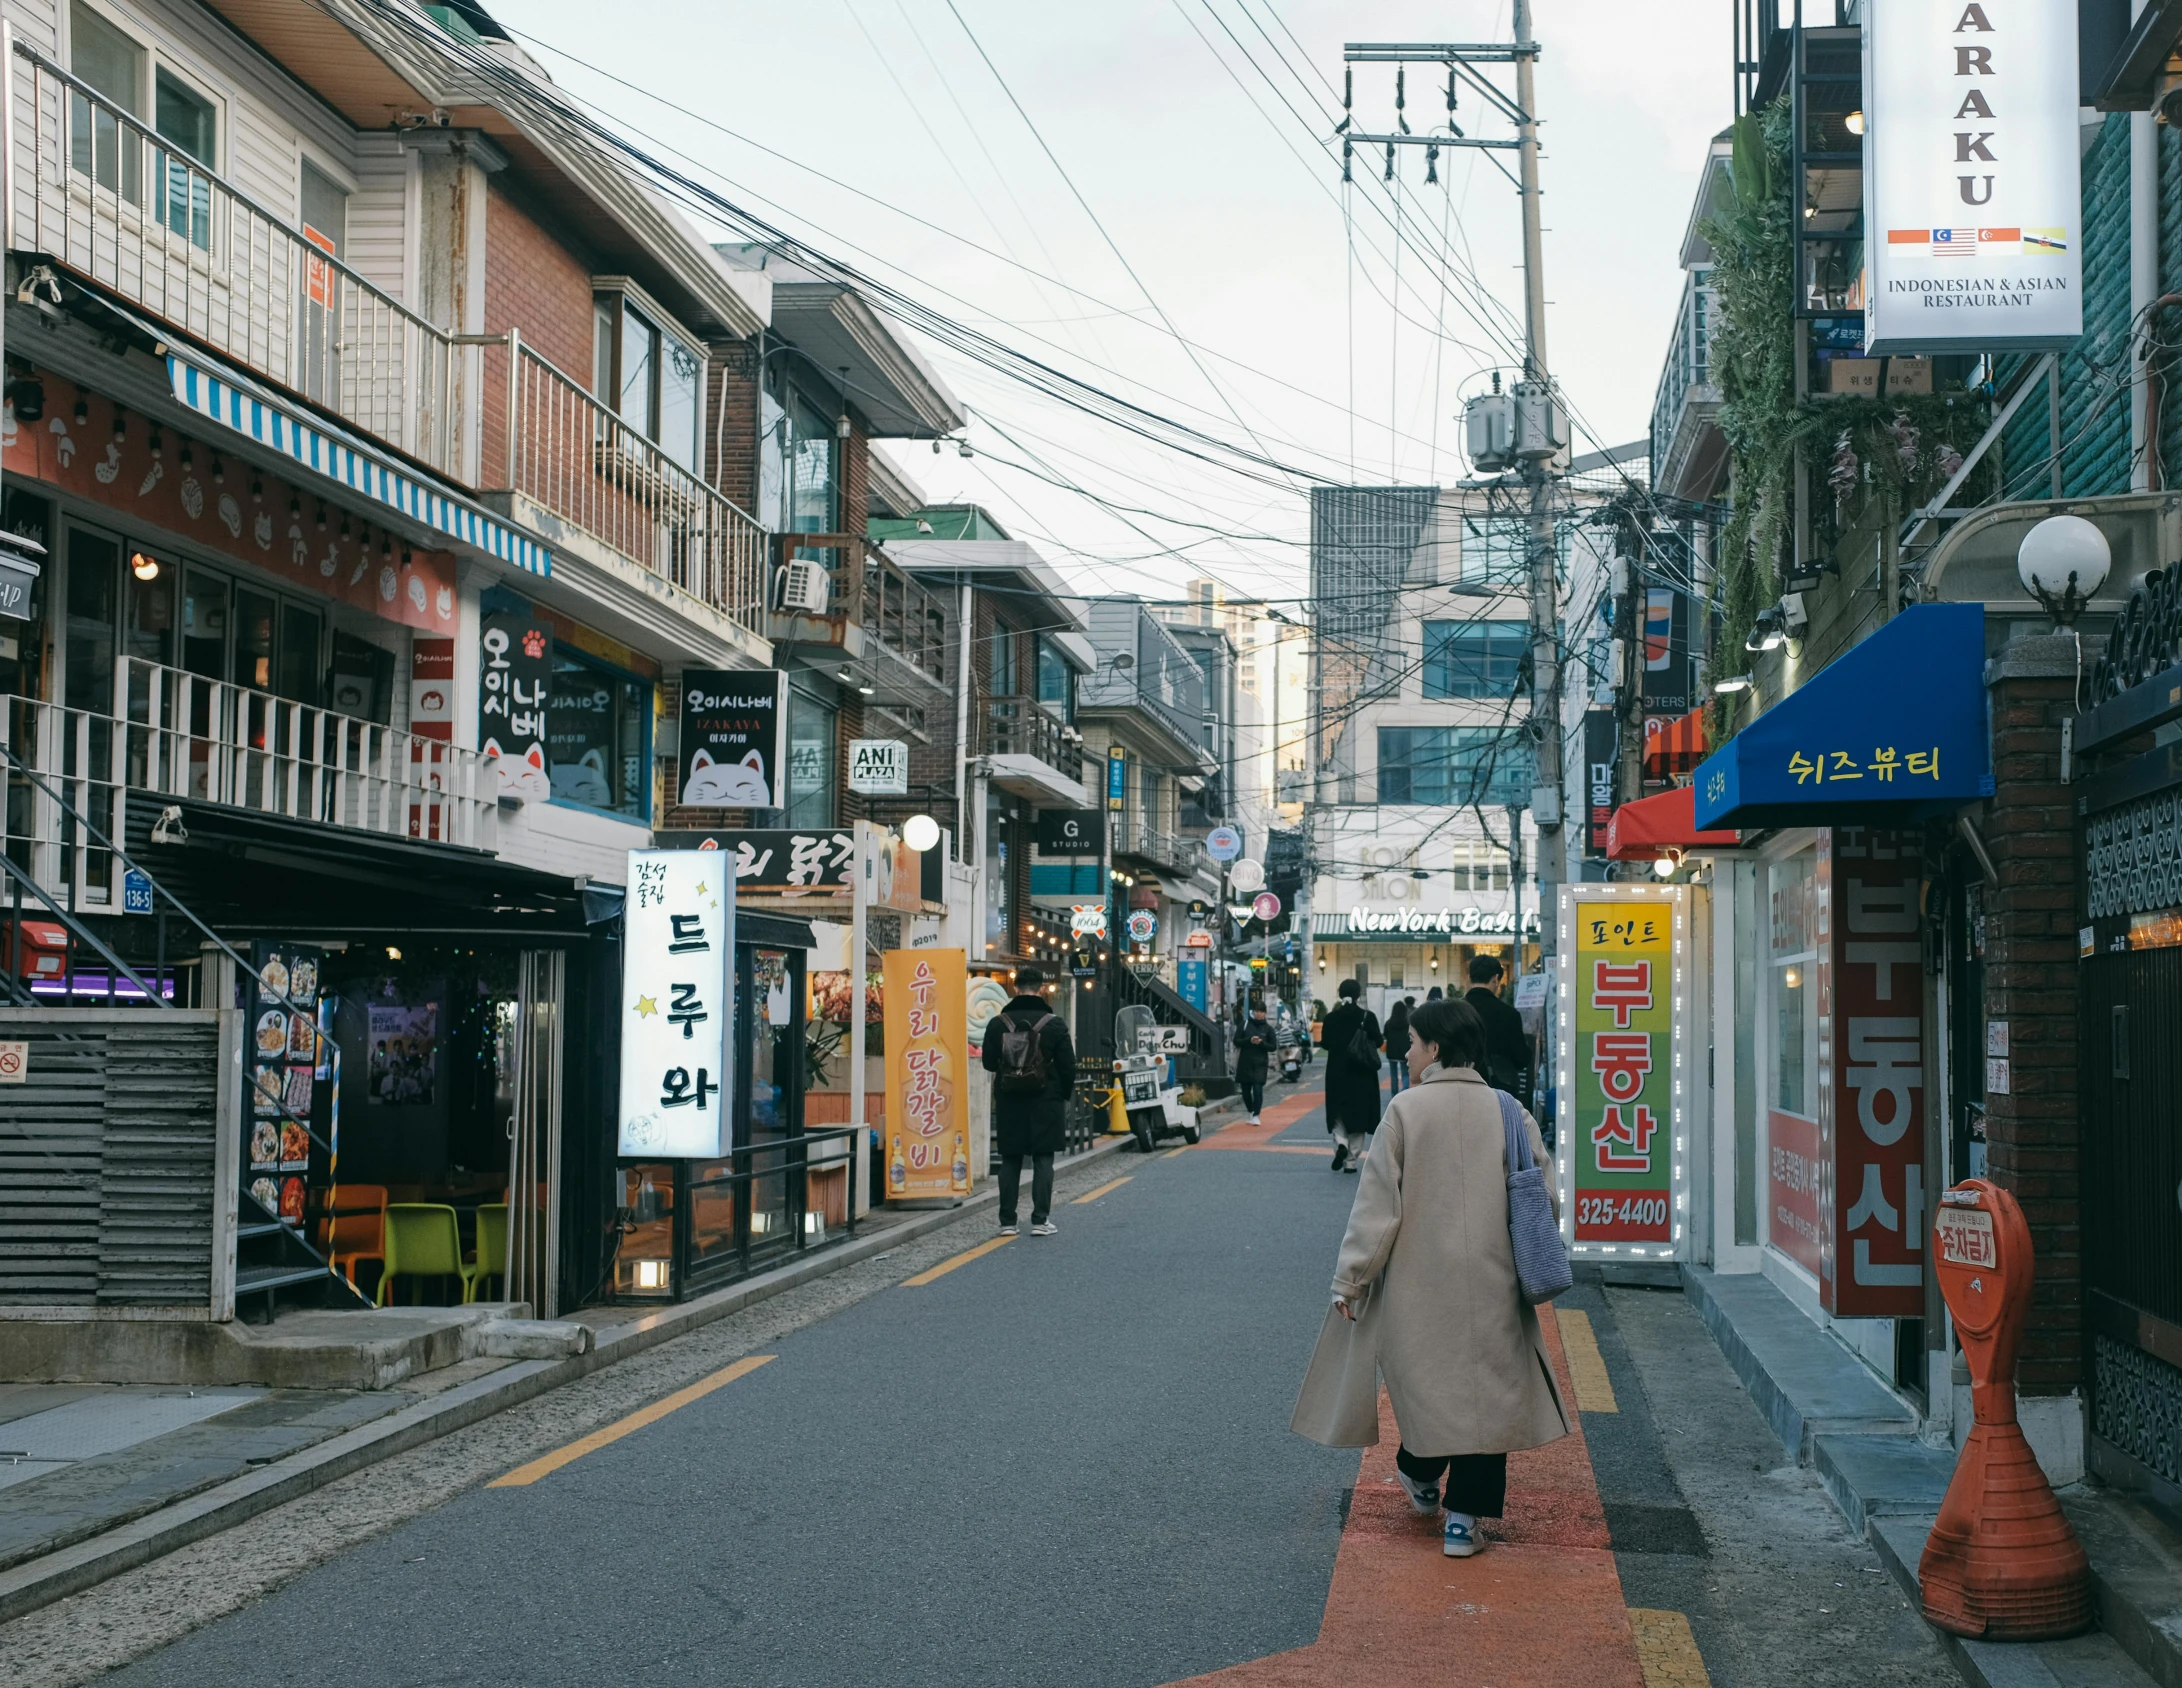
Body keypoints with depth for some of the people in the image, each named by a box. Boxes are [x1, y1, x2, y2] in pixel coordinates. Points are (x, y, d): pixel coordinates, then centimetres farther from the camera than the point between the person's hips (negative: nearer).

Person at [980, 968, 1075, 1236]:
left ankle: (1007, 1222, 6)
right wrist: (1065, 1094, 11)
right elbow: (1068, 1066, -4)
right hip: (1044, 1102, -2)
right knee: (1043, 1159, 4)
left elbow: (989, 1063, 6)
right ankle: (1041, 1220, -1)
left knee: (1010, 1161, 7)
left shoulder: (998, 1024, -2)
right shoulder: (1053, 1024, -6)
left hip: (1008, 1103, 2)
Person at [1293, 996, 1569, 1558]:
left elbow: (1378, 1200, -8)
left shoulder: (1406, 1109, -8)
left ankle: (1423, 1479, 38)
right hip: (1491, 1283, 1)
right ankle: (1462, 1517, 4)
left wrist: (1350, 1277, -1)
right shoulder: (1508, 1111, -1)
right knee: (1485, 1386, 6)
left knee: (1424, 1379, 18)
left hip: (1418, 1284, -1)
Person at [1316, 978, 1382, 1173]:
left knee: (1338, 1113, 14)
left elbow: (1325, 1043, -1)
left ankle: (1341, 1143, -13)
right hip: (1362, 1075, -1)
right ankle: (1352, 1160, 7)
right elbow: (1378, 1041, -5)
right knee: (1358, 1114, 7)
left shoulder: (1332, 1018, -5)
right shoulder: (1368, 1016, -8)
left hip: (1337, 1073, 1)